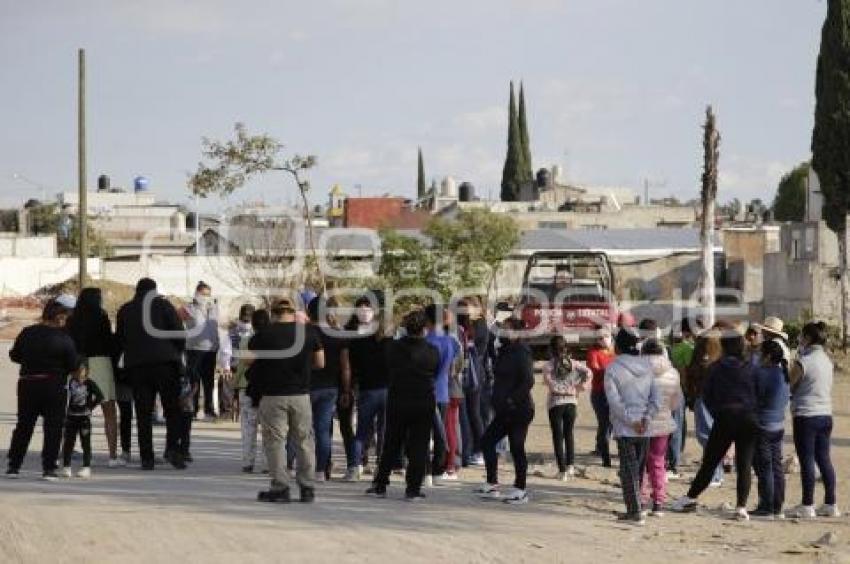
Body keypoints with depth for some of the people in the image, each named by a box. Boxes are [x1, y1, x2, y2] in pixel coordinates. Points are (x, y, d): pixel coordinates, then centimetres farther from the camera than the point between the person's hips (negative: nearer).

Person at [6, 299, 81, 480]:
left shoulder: (27, 333, -1)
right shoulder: (64, 339, -12)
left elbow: (14, 355, 8)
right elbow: (73, 365, -9)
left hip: (27, 384, 4)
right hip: (54, 386, -4)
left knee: (23, 425, 13)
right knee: (53, 428, 4)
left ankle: (14, 465, 13)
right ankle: (48, 468, -1)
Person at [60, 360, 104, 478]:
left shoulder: (89, 383, -6)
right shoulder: (70, 383, 0)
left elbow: (100, 396, -4)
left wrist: (90, 406, -6)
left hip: (84, 417, -2)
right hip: (71, 416, 2)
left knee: (85, 442, 2)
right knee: (68, 442, 4)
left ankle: (86, 467, 6)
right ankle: (66, 467, 10)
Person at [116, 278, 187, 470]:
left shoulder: (125, 310, 14)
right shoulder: (163, 305, 3)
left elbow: (119, 339, 17)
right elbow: (179, 332, -1)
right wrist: (178, 353, 11)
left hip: (135, 365, 3)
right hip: (164, 361, -3)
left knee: (143, 413, 4)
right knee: (173, 408, 2)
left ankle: (146, 457, -1)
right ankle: (173, 447, -16)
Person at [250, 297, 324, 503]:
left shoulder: (265, 334, -6)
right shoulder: (309, 331, 0)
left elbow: (248, 360, -3)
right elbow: (320, 363, 5)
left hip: (273, 395, -2)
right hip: (301, 394, 2)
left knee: (275, 441, 3)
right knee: (304, 441, 10)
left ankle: (280, 487, -1)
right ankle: (307, 487, 10)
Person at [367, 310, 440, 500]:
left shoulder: (395, 347, -6)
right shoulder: (432, 351, -9)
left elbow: (389, 368, 5)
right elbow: (436, 372, 3)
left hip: (397, 401, 2)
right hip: (424, 402, -2)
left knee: (391, 445, 13)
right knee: (418, 447, 4)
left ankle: (380, 485, 16)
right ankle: (413, 489, 2)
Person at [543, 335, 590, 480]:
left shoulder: (548, 365, -6)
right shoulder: (573, 363, 3)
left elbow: (549, 381, -19)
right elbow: (588, 372, -6)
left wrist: (560, 388, -6)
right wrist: (579, 386, 1)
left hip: (555, 403, -3)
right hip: (571, 402, 3)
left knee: (558, 436, 4)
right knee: (569, 433, 19)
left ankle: (562, 470, 0)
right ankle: (570, 465, 9)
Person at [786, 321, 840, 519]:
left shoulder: (802, 362, -13)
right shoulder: (827, 360, 9)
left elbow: (788, 387, -4)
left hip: (805, 416, -7)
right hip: (826, 414, 7)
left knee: (807, 460, -3)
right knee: (824, 459, 11)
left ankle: (807, 506, -1)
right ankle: (830, 504, 13)